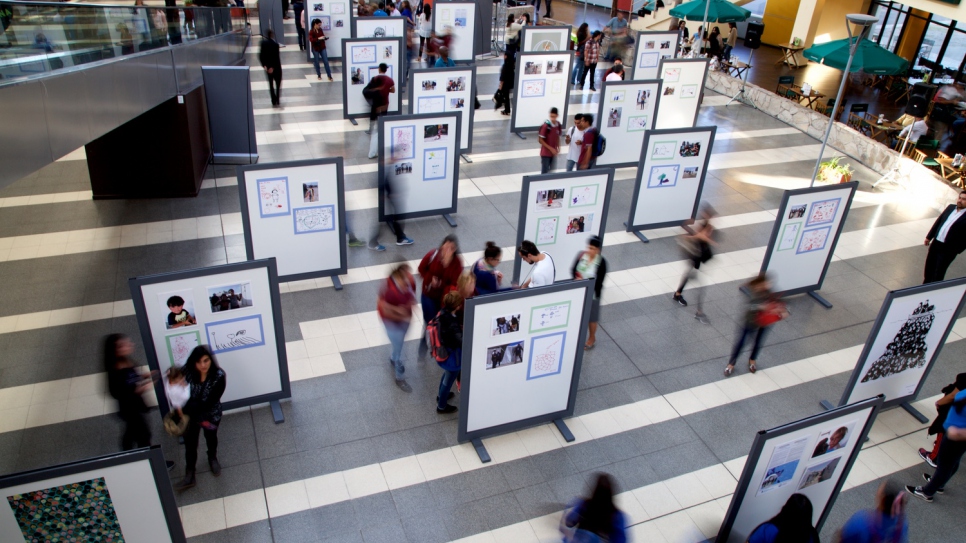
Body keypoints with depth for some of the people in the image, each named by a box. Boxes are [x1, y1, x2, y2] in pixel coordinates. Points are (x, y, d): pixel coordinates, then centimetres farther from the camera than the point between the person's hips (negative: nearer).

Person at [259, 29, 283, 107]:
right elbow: (276, 57, -21)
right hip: (275, 67, -4)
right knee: (278, 83, 9)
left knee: (271, 84, 14)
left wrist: (264, 65, 0)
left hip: (267, 66, 4)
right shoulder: (275, 44, -18)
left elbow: (261, 55, -3)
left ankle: (274, 101, 16)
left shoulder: (263, 43, -4)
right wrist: (272, 67, -15)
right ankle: (277, 100, 3)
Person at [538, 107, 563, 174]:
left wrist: (558, 147, -1)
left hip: (554, 152, 6)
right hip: (545, 153, -6)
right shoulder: (546, 125, -20)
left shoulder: (558, 125, -2)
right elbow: (540, 140, -17)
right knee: (545, 171, 0)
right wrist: (550, 148, -19)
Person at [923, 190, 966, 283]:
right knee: (929, 267, 19)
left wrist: (958, 250, -13)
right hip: (936, 243, 6)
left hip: (948, 249, -6)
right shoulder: (950, 207, 5)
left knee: (939, 273, 3)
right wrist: (929, 236, 13)